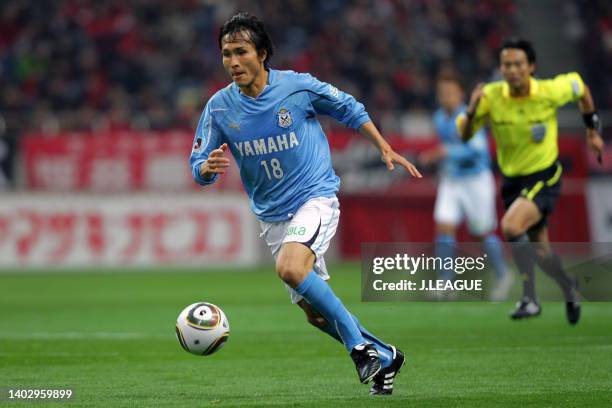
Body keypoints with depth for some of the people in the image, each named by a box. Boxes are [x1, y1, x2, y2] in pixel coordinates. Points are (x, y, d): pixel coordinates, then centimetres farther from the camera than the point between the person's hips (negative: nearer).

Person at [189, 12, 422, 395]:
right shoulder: (220, 107, -7)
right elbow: (199, 166, -1)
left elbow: (349, 108, 5)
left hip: (315, 196, -5)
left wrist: (385, 148, 7)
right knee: (315, 311, 9)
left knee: (290, 267, -32)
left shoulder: (298, 86, -13)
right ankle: (383, 357, 29)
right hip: (272, 215, 5)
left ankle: (360, 345, -19)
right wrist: (208, 166, -25)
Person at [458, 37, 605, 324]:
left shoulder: (550, 92, -17)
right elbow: (463, 136, -11)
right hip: (512, 180, 4)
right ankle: (569, 289, 46)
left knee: (511, 226, -29)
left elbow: (579, 86, 5)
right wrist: (471, 111, -31)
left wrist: (592, 130, 13)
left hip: (544, 178, -4)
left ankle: (530, 298, -18)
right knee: (540, 252, 15)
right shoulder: (490, 96, -13)